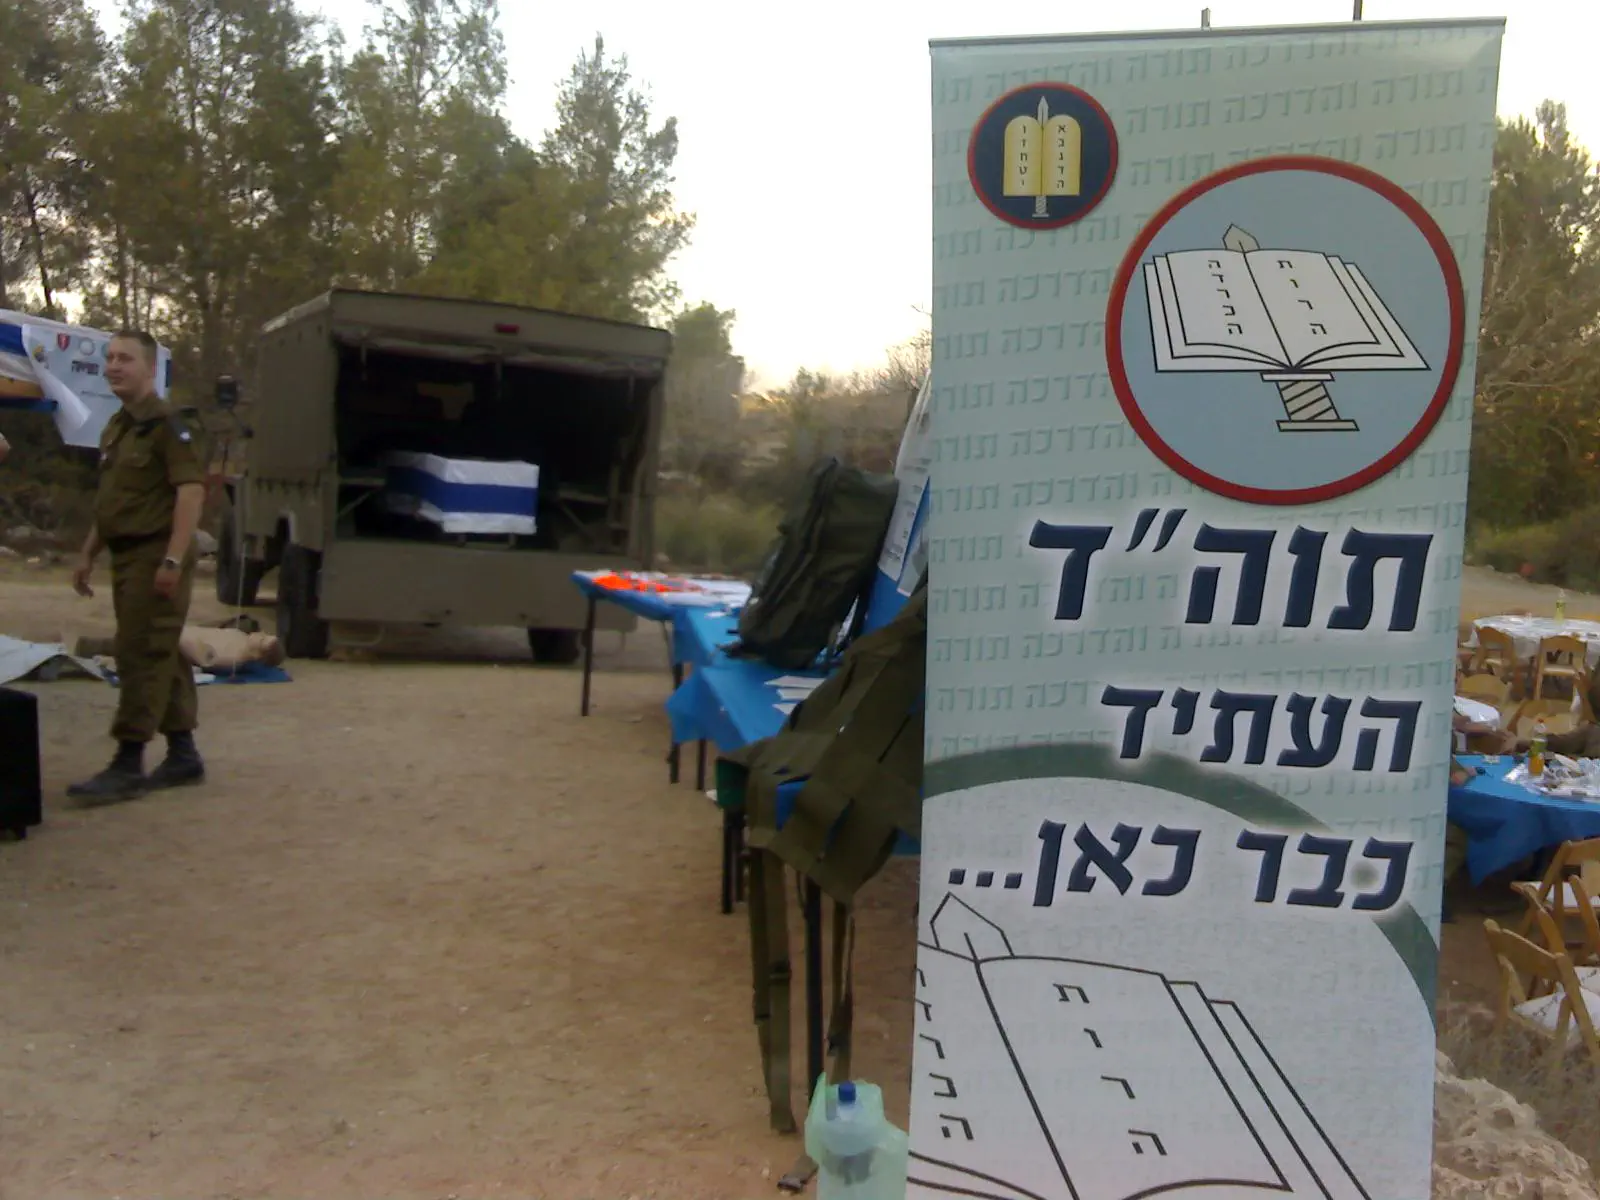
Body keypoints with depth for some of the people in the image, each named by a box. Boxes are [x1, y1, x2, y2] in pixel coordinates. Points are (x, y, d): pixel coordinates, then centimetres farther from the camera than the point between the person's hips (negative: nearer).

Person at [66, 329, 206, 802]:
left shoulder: (164, 425, -12)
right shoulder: (116, 427, 17)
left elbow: (192, 489, -21)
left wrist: (173, 560, -27)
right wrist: (88, 555, 22)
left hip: (155, 556, -10)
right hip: (127, 557, 10)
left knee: (141, 658, -8)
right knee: (161, 658, 13)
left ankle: (128, 765, -5)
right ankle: (182, 754, 21)